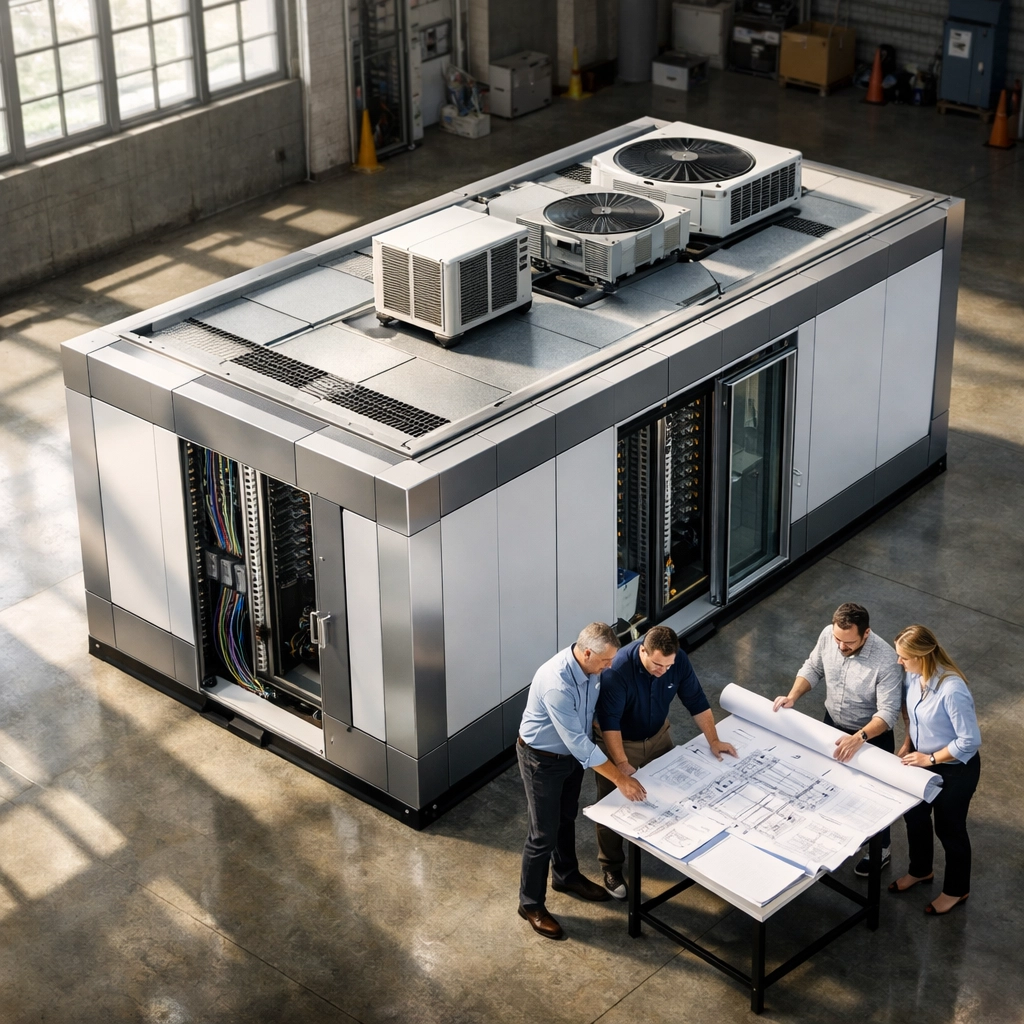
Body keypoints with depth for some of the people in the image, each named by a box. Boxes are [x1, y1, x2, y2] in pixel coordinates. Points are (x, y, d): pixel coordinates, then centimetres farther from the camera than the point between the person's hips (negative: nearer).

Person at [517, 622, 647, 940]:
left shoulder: (590, 667, -13)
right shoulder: (557, 685, -39)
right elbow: (578, 742, -35)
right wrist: (620, 779, -31)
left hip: (572, 752, 8)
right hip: (542, 759, -8)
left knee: (567, 818, 26)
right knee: (544, 833, 3)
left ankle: (566, 876, 49)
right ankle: (531, 904, 20)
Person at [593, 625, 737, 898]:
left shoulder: (678, 661, -21)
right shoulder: (618, 669, -37)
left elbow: (696, 700, -9)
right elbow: (609, 721, -36)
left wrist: (713, 741, -9)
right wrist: (621, 764, -40)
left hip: (658, 736, 5)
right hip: (618, 742, -5)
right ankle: (611, 868, 19)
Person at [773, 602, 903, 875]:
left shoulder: (885, 661, -36)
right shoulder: (828, 635, -20)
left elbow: (888, 712, -34)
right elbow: (813, 667, -1)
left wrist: (859, 738, -48)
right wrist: (793, 696, -16)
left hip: (872, 735, -5)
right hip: (832, 724, 5)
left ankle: (881, 849, 40)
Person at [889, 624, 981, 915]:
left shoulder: (952, 691, -37)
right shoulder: (915, 674, -13)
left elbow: (970, 741, -29)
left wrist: (930, 759, -21)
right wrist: (908, 744, 2)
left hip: (955, 770, -7)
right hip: (922, 760, 7)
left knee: (949, 828, 14)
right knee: (914, 816, 25)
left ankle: (956, 890, 39)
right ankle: (920, 870, 52)